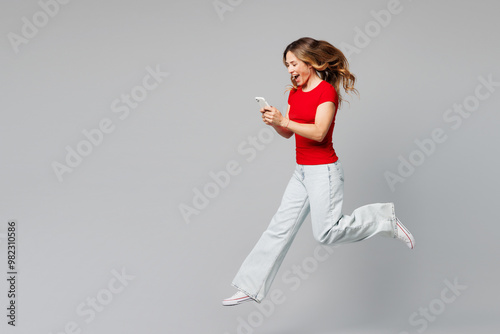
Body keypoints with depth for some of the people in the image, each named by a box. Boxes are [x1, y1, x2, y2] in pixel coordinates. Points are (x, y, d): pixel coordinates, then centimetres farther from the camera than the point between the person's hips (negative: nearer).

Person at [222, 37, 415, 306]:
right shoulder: (295, 92, 11)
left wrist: (283, 120, -25)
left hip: (323, 171, -7)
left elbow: (319, 132, -23)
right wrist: (274, 122, -8)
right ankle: (250, 288, 11)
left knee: (326, 233, -5)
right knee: (279, 228, 6)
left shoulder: (327, 91, -13)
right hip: (302, 171, 7)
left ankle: (385, 220, 12)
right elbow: (288, 133, 12)